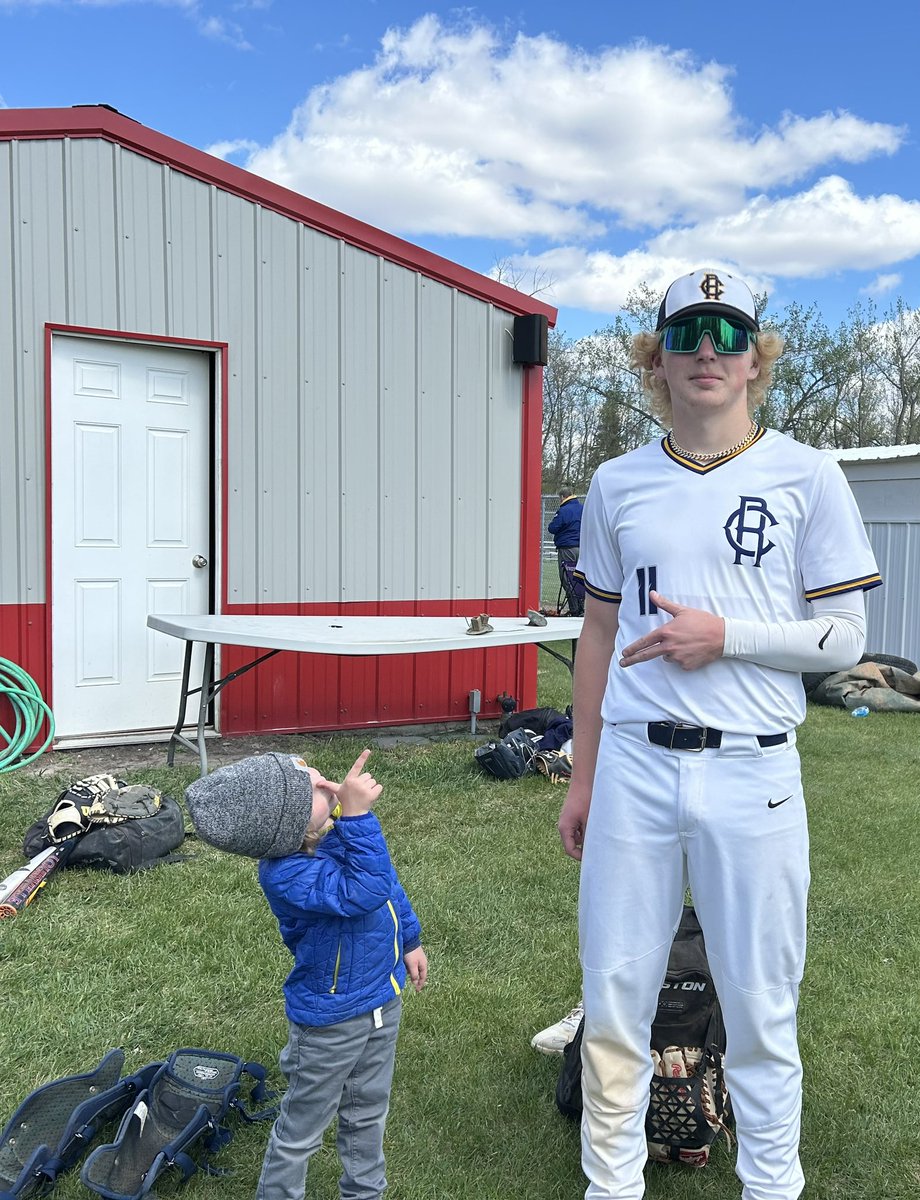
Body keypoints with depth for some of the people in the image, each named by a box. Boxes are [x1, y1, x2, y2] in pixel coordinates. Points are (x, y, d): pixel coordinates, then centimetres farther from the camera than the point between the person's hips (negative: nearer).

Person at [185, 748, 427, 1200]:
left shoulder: (337, 826, -12)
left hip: (382, 997, 7)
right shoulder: (286, 874, -35)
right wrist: (357, 814, -51)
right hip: (332, 1022, -7)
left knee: (367, 1111, 28)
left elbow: (389, 884, 6)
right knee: (302, 1128, 16)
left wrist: (409, 941, 16)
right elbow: (364, 892, -48)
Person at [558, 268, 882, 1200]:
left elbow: (845, 635, 0)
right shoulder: (618, 483, 8)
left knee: (760, 1007, 10)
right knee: (613, 997, 10)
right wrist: (582, 778, 12)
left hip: (752, 773, -2)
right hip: (633, 766, 2)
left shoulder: (806, 477, 0)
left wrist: (726, 636, -15)